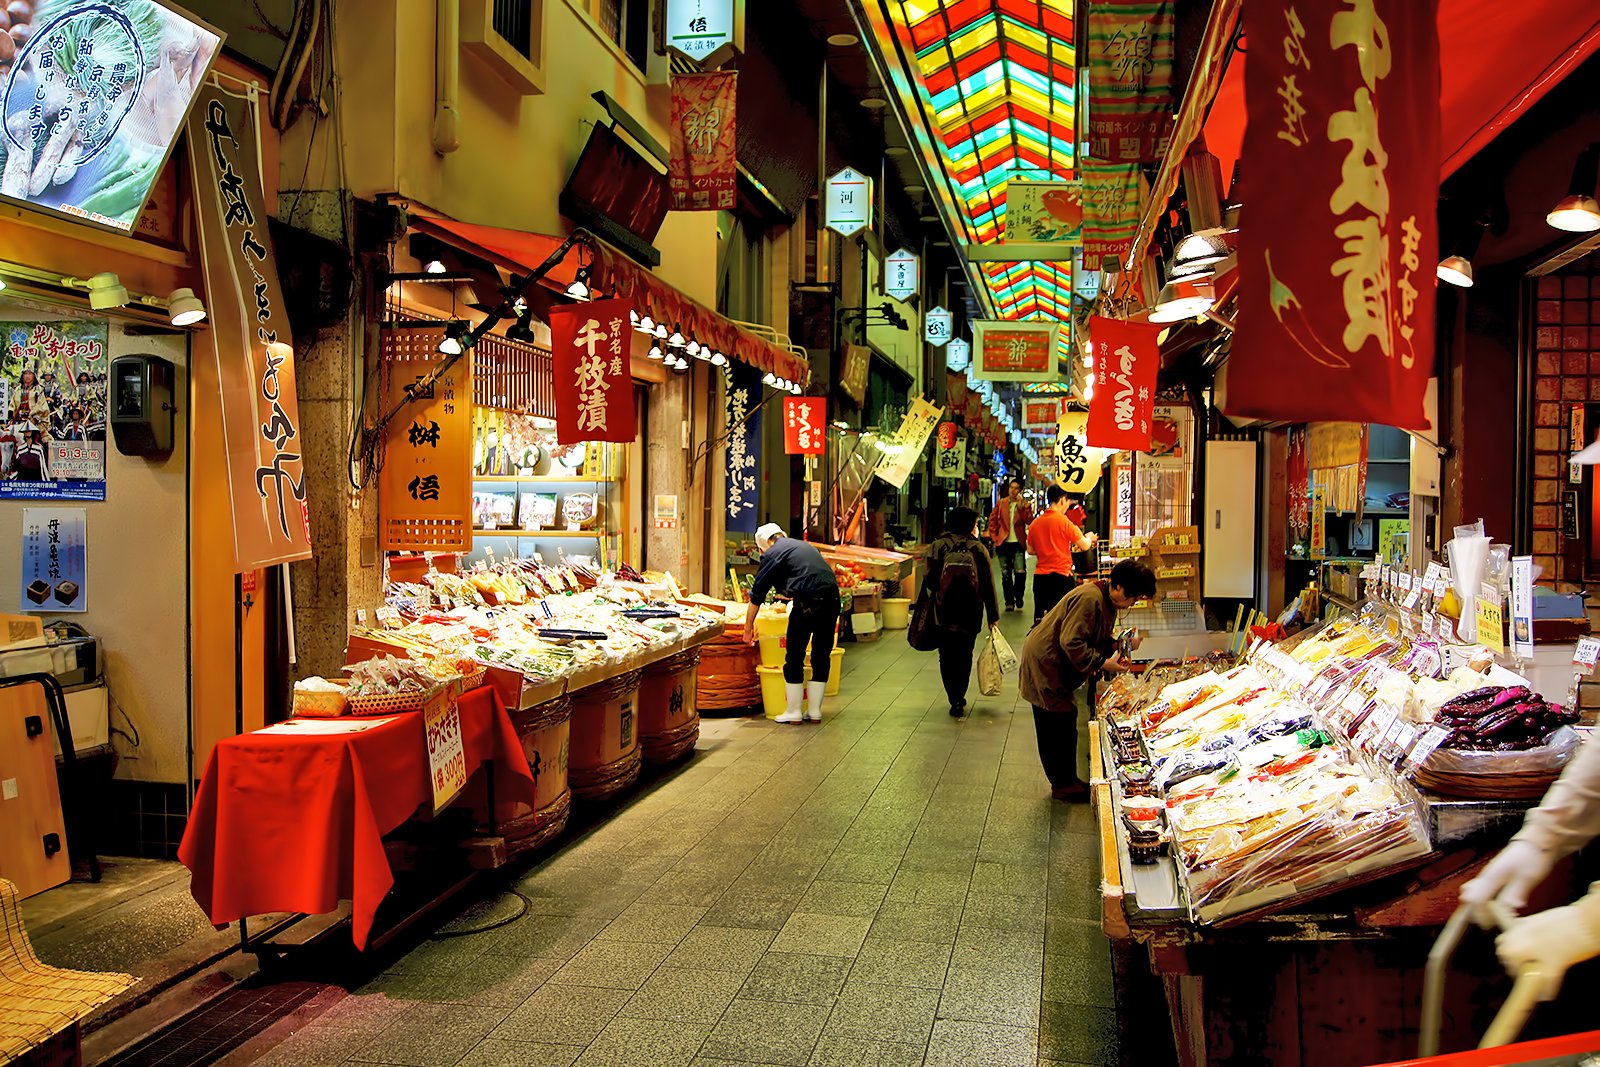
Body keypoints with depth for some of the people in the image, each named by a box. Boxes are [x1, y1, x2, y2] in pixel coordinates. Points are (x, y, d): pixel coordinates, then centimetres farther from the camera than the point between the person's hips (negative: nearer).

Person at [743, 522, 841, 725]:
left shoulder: (772, 554, 8)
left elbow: (757, 596, 10)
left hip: (807, 602, -6)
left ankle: (794, 712, 12)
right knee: (821, 655, 14)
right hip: (832, 598, 6)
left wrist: (748, 629, 20)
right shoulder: (805, 546, 28)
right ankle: (814, 711, 21)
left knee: (795, 657, 6)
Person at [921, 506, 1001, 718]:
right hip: (970, 613, 1)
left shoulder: (938, 546, -2)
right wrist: (993, 616, 5)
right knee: (964, 655, 16)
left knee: (947, 656, 7)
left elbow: (929, 581, -5)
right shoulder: (978, 549, -1)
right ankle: (959, 698, 18)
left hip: (943, 613, -1)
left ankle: (956, 700, 0)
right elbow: (988, 585, -1)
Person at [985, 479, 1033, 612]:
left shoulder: (1025, 505, 4)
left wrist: (1021, 507, -19)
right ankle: (1009, 602, 17)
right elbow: (993, 520, 10)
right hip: (1003, 543, 2)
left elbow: (1029, 521, -11)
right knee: (1005, 574, 6)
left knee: (1020, 572, -13)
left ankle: (1018, 600, 7)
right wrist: (994, 537, 2)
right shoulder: (1001, 504, 8)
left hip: (1018, 543, -2)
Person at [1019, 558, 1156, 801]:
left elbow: (1098, 638, 16)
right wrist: (1103, 664, -24)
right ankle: (1064, 785, 8)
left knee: (1065, 724, 16)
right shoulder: (1089, 599, -26)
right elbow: (1071, 642, -29)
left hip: (1055, 666, 10)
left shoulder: (1107, 601, 7)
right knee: (1059, 724, -2)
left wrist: (1118, 646, -3)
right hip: (1044, 665, -10)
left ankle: (1065, 781, 25)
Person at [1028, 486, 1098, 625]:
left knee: (1040, 619, 9)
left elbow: (1030, 550, 16)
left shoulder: (1035, 523, 6)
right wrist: (1089, 537, 15)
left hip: (1040, 577, 5)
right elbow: (1085, 546, -6)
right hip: (1061, 576, -5)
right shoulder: (1064, 521, -10)